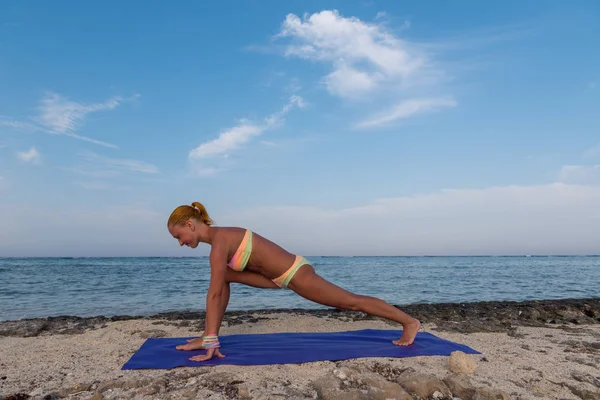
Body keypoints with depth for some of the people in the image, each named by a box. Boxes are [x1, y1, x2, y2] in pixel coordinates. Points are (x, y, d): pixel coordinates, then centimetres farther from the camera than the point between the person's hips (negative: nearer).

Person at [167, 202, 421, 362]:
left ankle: (409, 322, 20)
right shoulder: (220, 236, 8)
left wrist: (211, 343, -22)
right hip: (283, 274, 9)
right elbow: (219, 289, 13)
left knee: (352, 302, 4)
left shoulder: (219, 240, -20)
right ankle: (208, 336, 10)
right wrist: (210, 335, 16)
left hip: (295, 274, -9)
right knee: (225, 276, 5)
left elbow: (214, 294, -24)